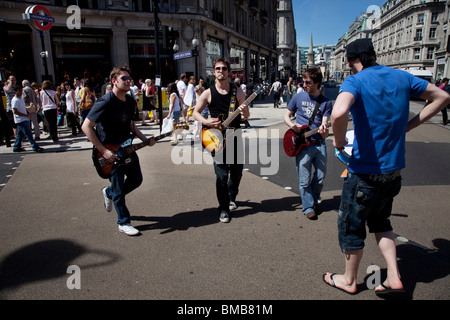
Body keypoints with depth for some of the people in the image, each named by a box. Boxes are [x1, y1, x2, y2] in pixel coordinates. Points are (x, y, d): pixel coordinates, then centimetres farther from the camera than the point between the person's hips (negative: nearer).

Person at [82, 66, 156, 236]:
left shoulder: (130, 101, 5)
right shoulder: (105, 102, -20)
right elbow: (86, 126, -21)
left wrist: (145, 139, -1)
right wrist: (104, 151, -23)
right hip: (111, 152, -7)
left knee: (136, 179, 14)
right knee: (119, 190, 0)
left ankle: (109, 192, 39)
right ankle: (124, 223, 18)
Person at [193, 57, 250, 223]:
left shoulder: (237, 91, 3)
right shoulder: (208, 93, 0)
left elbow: (247, 116, 5)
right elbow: (196, 113, 6)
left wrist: (244, 111, -19)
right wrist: (206, 122, -14)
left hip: (235, 135, 2)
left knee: (237, 171, 10)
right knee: (222, 175, -3)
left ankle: (231, 197, 38)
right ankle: (223, 208, 12)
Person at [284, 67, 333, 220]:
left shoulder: (326, 102, 3)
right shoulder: (298, 97, 4)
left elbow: (324, 123, -6)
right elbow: (287, 116, 11)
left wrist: (324, 131, -30)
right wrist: (293, 125, -11)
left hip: (319, 144, 1)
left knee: (320, 176, 7)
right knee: (304, 180, -2)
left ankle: (313, 200, 31)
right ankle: (308, 207, 13)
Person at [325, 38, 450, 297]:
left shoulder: (355, 82, -15)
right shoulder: (401, 77, 5)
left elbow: (339, 113, -37)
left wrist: (339, 140, -17)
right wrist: (410, 124, 10)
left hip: (365, 171, -6)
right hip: (394, 169, 7)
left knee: (351, 225, 13)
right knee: (379, 220, 27)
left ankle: (349, 280, 31)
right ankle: (394, 277, 25)